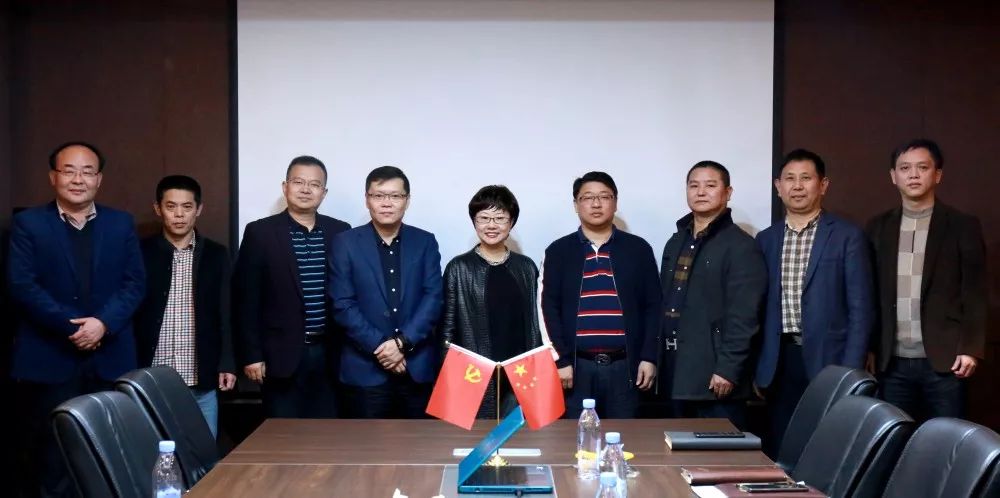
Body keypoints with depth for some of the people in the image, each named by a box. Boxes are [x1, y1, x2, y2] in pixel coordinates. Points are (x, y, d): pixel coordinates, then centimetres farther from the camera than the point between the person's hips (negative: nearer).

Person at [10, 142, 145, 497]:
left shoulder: (121, 224, 11)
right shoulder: (28, 223, 3)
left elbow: (135, 283, 3)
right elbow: (22, 285, -7)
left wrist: (103, 323, -14)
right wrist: (72, 327, -15)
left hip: (110, 358, 2)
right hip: (49, 358, -2)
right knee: (51, 458, 4)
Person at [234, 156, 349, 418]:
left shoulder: (340, 231, 7)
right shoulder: (260, 232, -2)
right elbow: (247, 298, -3)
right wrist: (251, 355, -7)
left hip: (329, 353, 3)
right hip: (282, 354, -3)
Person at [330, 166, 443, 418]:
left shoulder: (425, 242, 6)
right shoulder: (346, 243, 1)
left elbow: (434, 297, -1)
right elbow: (343, 305, -5)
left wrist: (402, 342, -13)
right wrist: (380, 347, -13)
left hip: (418, 367, 2)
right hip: (365, 369, -1)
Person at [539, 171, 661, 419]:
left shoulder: (638, 249, 7)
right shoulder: (558, 251, 5)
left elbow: (653, 306, 7)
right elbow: (548, 309, 1)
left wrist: (649, 357, -1)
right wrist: (560, 361, -7)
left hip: (624, 365, 1)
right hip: (577, 365, 0)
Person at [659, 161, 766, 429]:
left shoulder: (741, 246, -8)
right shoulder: (676, 243, 15)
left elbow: (743, 315, -15)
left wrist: (727, 369, -20)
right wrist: (661, 362, 11)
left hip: (715, 374, -7)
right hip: (678, 372, 7)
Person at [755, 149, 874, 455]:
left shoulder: (847, 237, 0)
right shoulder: (765, 240, 11)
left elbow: (861, 309, -4)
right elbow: (759, 306, 12)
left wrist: (850, 371, -11)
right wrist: (754, 367, 6)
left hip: (827, 362, -3)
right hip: (779, 364, 3)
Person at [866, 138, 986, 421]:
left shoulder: (963, 226, 2)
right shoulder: (879, 227, 9)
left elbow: (975, 293, -1)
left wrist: (970, 349, -9)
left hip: (944, 360, -2)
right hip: (892, 362, 2)